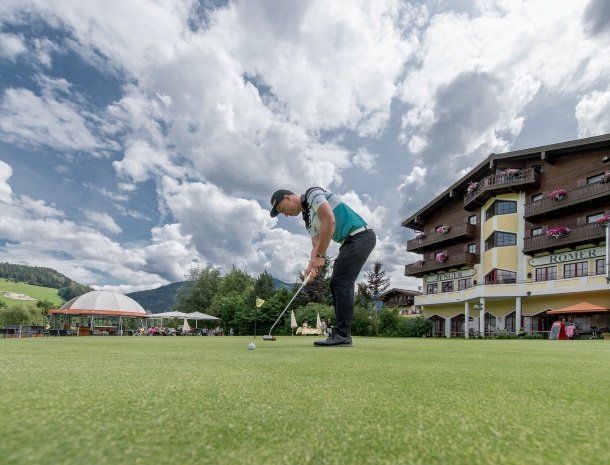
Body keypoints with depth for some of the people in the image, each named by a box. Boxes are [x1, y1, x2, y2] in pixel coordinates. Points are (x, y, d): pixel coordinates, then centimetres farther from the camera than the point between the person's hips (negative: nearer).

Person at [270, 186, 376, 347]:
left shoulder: (313, 194, -8)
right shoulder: (308, 218, 18)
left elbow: (330, 221, -23)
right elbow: (316, 245, 8)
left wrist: (320, 256, -20)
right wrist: (312, 265, -13)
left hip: (361, 236, -10)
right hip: (351, 241, 10)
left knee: (341, 283, -12)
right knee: (336, 284, 8)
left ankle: (342, 335, -8)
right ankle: (342, 333, 12)